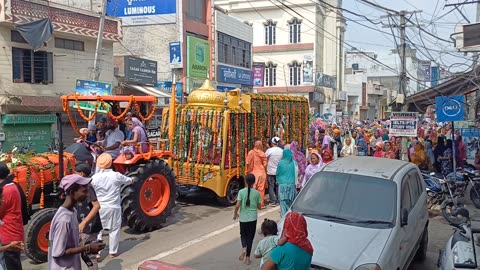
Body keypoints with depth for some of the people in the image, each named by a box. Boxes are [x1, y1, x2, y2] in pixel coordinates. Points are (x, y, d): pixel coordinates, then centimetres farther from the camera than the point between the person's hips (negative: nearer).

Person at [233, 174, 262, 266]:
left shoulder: (241, 192, -9)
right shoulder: (257, 193, -4)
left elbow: (237, 205, -13)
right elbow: (259, 207, 1)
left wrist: (235, 214, 3)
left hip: (243, 217, 0)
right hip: (253, 218, 0)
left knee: (243, 234, 19)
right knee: (250, 236, 10)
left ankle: (244, 248, -9)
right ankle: (247, 257, 9)